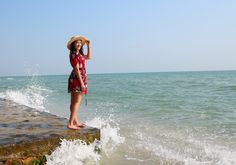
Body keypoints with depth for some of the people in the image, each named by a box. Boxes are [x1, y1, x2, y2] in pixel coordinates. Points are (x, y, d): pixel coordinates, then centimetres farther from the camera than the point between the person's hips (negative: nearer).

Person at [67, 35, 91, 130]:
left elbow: (88, 57, 33)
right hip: (77, 79, -10)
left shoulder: (79, 54, 15)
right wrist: (81, 83, -21)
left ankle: (75, 121, 21)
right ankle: (70, 124, -11)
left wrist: (88, 46, 25)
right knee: (76, 102, -11)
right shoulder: (74, 54, -13)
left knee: (74, 102, 13)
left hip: (80, 78, 10)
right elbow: (77, 69, -18)